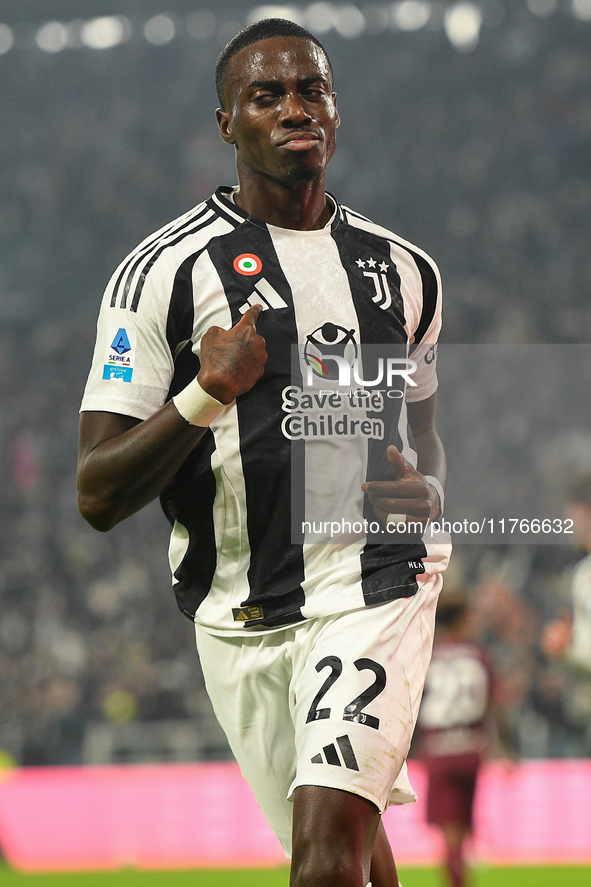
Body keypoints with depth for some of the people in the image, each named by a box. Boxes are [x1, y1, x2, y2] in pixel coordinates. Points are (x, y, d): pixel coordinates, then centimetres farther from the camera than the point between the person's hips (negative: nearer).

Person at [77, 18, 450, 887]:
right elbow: (98, 497, -9)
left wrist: (422, 486, 2)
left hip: (375, 585, 0)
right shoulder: (165, 270, -5)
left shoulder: (405, 270, 9)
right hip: (239, 615, 0)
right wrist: (204, 397, -24)